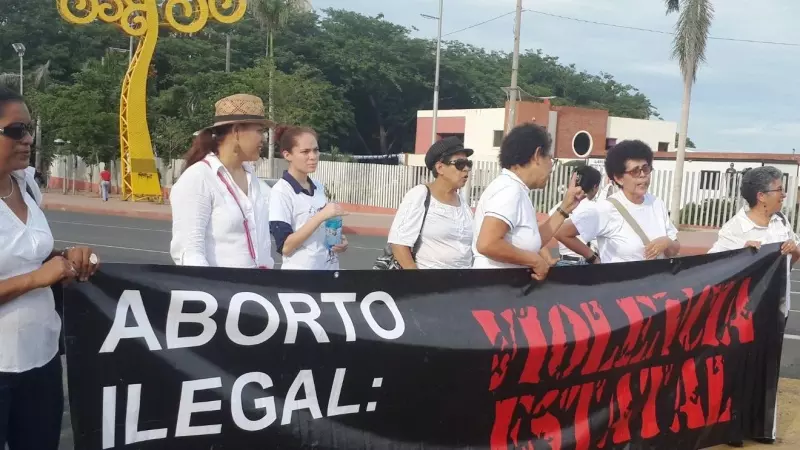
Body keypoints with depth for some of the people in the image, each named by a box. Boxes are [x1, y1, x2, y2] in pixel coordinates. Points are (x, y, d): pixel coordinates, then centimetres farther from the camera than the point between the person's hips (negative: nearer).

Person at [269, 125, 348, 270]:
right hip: (300, 267, -6)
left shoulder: (318, 187, 3)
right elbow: (284, 247, -21)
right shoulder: (281, 191, -15)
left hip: (330, 266, 6)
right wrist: (321, 215, -26)